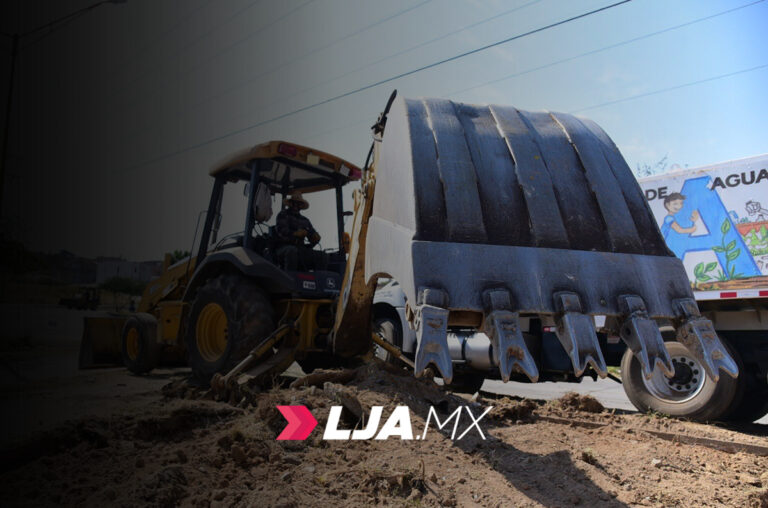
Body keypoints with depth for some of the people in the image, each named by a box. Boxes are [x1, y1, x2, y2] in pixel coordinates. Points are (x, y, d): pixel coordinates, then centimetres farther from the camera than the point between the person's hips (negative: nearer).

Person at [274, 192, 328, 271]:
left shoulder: (305, 220, 25)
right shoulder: (283, 214, 13)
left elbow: (314, 238, 18)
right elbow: (281, 229, -6)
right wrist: (295, 233, -25)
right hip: (284, 249, -4)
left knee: (321, 255, -19)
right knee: (292, 250, -39)